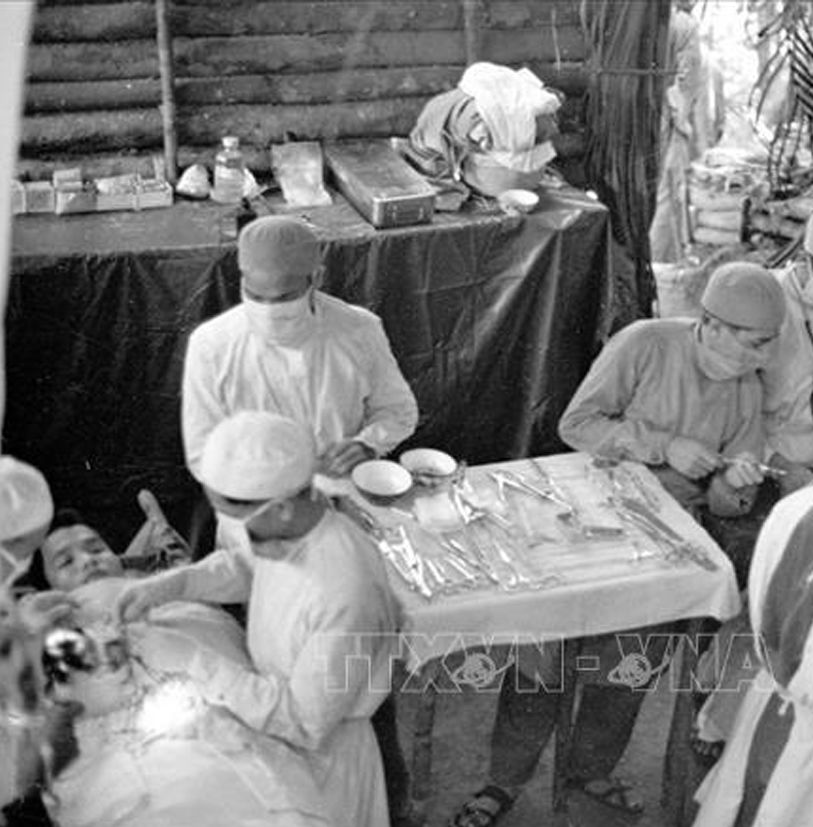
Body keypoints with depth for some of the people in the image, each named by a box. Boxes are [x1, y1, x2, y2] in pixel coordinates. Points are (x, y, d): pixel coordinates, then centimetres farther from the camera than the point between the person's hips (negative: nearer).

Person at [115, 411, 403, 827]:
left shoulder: (344, 597, -39)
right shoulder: (290, 527, -16)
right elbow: (246, 568, 8)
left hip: (320, 752, -7)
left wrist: (209, 673, -25)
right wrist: (172, 583, -7)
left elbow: (305, 723, -29)